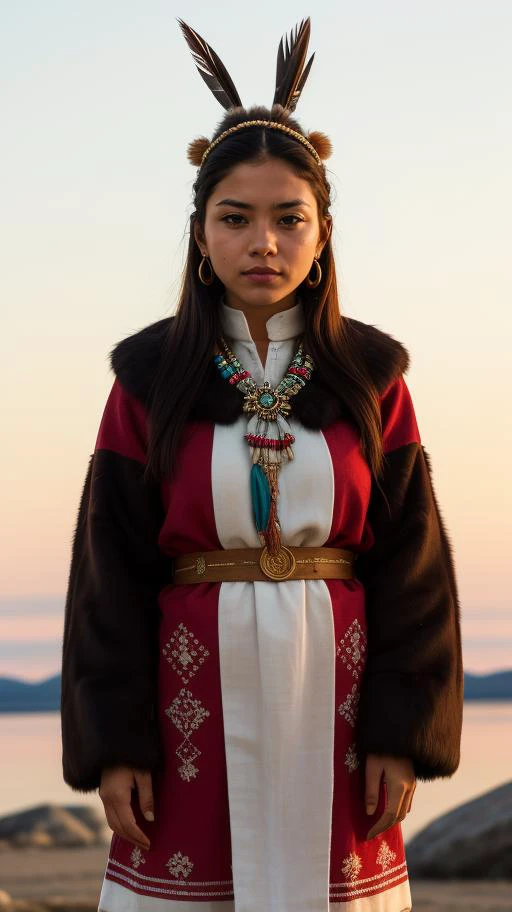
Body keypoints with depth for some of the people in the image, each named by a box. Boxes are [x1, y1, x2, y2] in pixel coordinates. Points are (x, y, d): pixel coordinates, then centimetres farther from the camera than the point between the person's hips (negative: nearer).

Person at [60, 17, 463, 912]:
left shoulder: (371, 376, 4)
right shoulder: (151, 379, 1)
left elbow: (410, 561, 2)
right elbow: (110, 568, 0)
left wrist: (404, 731, -5)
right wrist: (113, 742, -6)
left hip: (333, 694, 1)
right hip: (197, 694, -1)